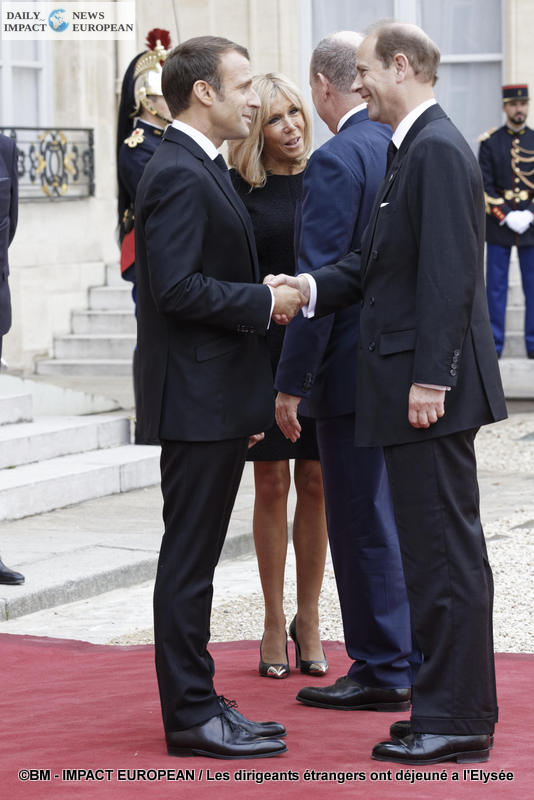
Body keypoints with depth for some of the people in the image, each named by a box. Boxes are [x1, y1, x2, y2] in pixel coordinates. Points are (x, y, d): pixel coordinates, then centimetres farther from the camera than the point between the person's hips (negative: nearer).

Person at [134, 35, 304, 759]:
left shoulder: (201, 170, 17)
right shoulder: (179, 175, -16)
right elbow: (177, 288, -23)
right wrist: (264, 303, -15)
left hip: (216, 399, 10)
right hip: (197, 399, -10)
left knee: (195, 557, 14)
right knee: (188, 558, -4)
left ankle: (197, 703, 20)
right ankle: (190, 717, 1)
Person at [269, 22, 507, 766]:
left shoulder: (439, 151, -15)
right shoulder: (412, 151, 17)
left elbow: (450, 275, -21)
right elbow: (377, 263, 19)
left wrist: (430, 379, -23)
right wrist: (308, 287, 3)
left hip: (430, 388, -11)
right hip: (404, 380, 11)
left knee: (445, 550, -5)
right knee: (435, 547, 14)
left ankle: (458, 720, 0)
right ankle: (450, 705, 21)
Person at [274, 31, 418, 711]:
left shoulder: (337, 161, -16)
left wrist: (292, 381, -14)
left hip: (357, 369, -8)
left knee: (363, 521, 0)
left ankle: (382, 670, 5)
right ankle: (419, 657, 24)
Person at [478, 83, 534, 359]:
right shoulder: (490, 142, 2)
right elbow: (485, 187, -2)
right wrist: (507, 217, -12)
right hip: (498, 224, -1)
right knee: (496, 287, 2)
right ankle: (494, 344, 8)